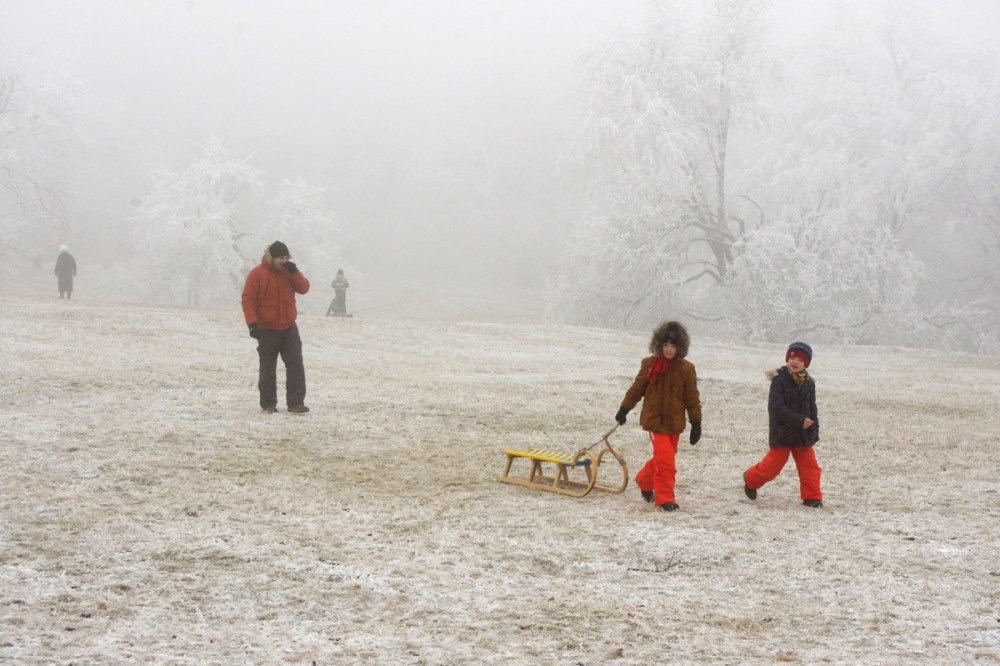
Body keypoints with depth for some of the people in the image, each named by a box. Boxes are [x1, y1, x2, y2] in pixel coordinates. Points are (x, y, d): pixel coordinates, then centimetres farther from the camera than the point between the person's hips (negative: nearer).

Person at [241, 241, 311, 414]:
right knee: (268, 368, 5)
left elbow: (304, 288, 0)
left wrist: (294, 272, -15)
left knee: (296, 364, -5)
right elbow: (248, 300, -10)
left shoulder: (289, 271, 6)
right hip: (267, 330, -3)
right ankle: (268, 404, 14)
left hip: (289, 328, 4)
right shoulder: (257, 274, -8)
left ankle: (295, 402, -2)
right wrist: (252, 323, -20)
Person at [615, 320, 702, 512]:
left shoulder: (686, 369, -1)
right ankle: (664, 499, -4)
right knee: (665, 458, -13)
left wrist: (696, 424, 4)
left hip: (675, 422, 3)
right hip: (654, 420, -3)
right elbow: (637, 389, 8)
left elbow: (692, 399, 5)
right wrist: (623, 410, 13)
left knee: (662, 458, 12)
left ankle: (644, 481, 40)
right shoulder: (649, 364, -4)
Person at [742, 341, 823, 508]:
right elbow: (776, 407, -19)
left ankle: (811, 497, 13)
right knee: (773, 465, 2)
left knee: (809, 466, 2)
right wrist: (799, 420, -23)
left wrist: (814, 428, 3)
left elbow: (812, 408, 16)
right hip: (781, 432, -5)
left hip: (803, 434, 5)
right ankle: (751, 480, 27)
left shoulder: (808, 383, 6)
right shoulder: (779, 380, -12)